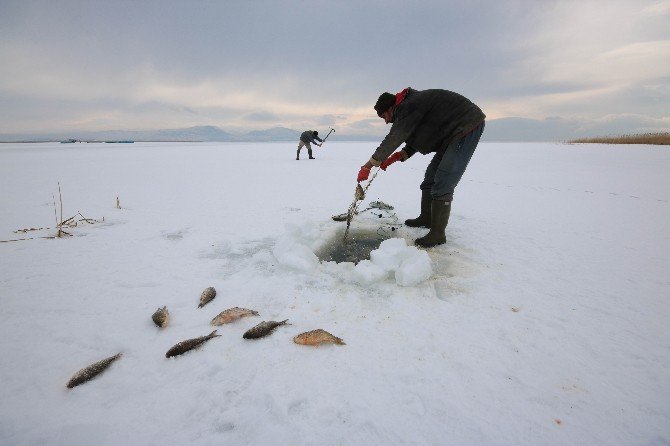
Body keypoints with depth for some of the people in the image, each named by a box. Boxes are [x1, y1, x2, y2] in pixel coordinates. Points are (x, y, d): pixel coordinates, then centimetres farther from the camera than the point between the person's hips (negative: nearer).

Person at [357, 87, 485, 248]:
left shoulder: (408, 107, -18)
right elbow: (415, 142, 17)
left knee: (443, 184, -14)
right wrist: (396, 157, 3)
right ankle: (426, 218, 26)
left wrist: (367, 166, -18)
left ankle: (437, 234, -7)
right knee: (431, 176, 14)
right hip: (453, 133, 11)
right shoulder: (409, 109, 14)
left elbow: (393, 140, -22)